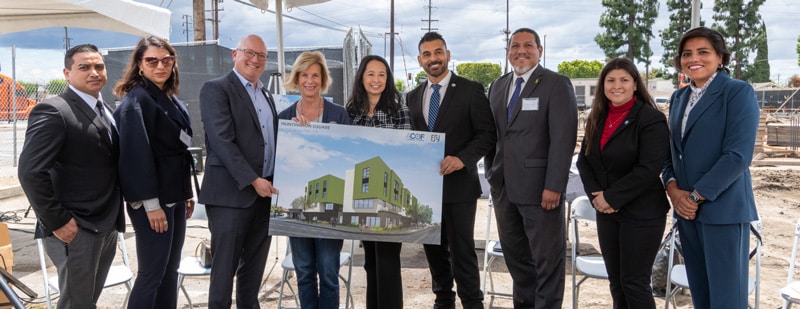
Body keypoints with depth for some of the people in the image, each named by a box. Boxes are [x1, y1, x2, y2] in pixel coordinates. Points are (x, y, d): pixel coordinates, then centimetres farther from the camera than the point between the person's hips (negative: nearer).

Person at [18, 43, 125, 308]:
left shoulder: (104, 111, 12)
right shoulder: (53, 111, -14)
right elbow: (30, 172, -21)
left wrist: (114, 216, 9)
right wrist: (57, 221, -19)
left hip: (107, 227, 8)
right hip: (76, 230, -8)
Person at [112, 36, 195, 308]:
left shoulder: (171, 98, 13)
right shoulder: (136, 100, -13)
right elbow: (136, 153, -20)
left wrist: (187, 193, 17)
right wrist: (150, 203, -22)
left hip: (175, 196, 9)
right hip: (153, 200, -8)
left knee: (170, 270, 14)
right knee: (152, 273, -2)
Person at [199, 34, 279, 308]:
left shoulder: (265, 94, 18)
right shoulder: (216, 89, -6)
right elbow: (222, 141, -16)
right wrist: (253, 180, -19)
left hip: (265, 192, 7)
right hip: (232, 193, -7)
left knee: (255, 266, 14)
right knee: (225, 267, 1)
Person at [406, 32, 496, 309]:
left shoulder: (470, 90, -3)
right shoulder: (413, 97, 12)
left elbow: (487, 133, -7)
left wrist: (462, 158, -21)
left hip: (458, 184, -5)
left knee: (462, 250, -2)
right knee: (433, 249, 15)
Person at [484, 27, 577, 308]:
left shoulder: (557, 84, -6)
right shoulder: (498, 86, 14)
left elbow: (563, 139, -14)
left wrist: (554, 186, -20)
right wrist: (492, 174, 12)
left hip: (540, 187, -6)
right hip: (503, 187, 6)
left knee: (547, 257, 4)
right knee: (514, 253, 15)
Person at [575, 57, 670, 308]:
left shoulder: (651, 119, -11)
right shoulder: (597, 118, 10)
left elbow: (649, 169, -19)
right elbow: (583, 159, 9)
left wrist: (611, 197, -16)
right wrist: (596, 194, -7)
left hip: (642, 214, -6)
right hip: (607, 212, 6)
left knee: (634, 283, 0)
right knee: (616, 282, 12)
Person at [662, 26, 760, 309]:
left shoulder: (738, 92, -5)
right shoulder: (679, 98, 15)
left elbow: (738, 155, -14)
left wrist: (697, 195, -14)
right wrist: (672, 188, -3)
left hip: (722, 209, -6)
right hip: (686, 210, 6)